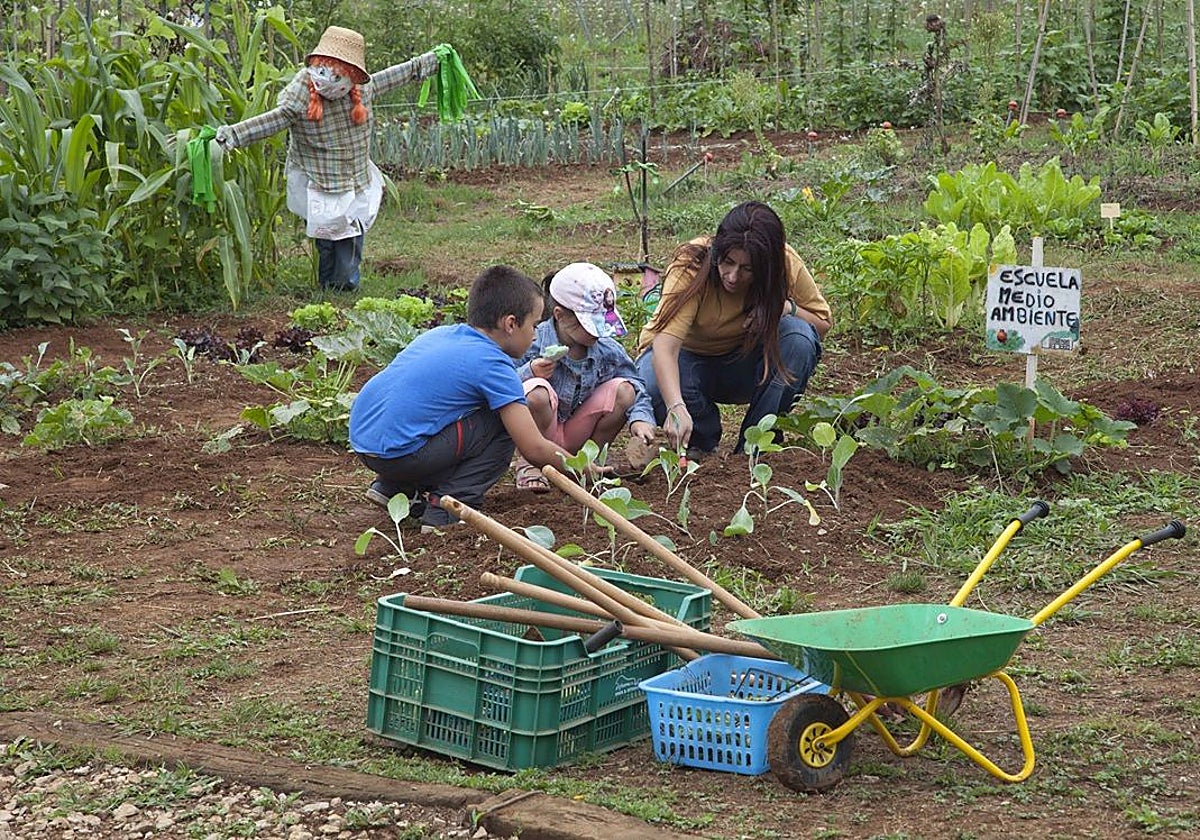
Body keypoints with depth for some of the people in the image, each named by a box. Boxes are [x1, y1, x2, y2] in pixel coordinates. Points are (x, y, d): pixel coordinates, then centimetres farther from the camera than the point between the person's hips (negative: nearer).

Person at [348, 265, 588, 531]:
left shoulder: (439, 334, 15)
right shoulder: (492, 365, -7)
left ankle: (393, 487, 20)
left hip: (361, 439, 8)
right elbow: (535, 450, -8)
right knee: (505, 423, 0)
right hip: (398, 454, -8)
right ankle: (446, 507, -3)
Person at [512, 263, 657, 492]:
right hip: (539, 436, -4)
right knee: (537, 391, -36)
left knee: (624, 389, -13)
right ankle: (528, 463, -10)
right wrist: (528, 374, -35)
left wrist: (640, 418, -15)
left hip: (576, 435, 4)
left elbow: (637, 389, 4)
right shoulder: (534, 344, -19)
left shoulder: (607, 350, -4)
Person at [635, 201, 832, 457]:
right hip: (689, 358, -2)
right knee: (653, 384, -36)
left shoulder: (786, 264, -21)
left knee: (800, 338, -28)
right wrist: (677, 407, -57)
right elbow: (665, 345, -41)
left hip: (743, 364, 2)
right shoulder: (692, 266, -30)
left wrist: (787, 307, -27)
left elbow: (824, 322, -4)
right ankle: (701, 438, -1)